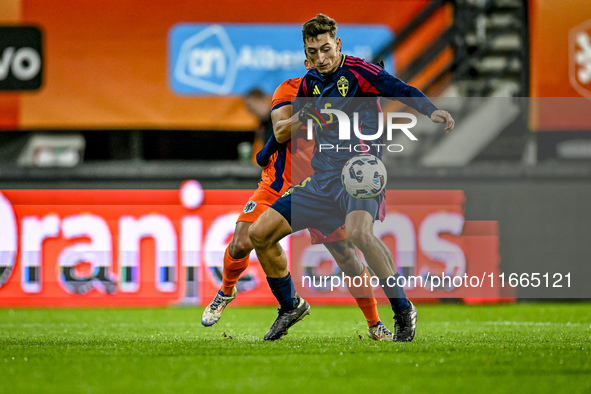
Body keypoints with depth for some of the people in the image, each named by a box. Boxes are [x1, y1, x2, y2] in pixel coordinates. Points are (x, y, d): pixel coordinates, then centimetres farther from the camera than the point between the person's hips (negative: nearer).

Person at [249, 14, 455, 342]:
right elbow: (294, 123, 31)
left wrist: (431, 110, -37)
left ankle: (403, 311, -23)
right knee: (260, 234, 1)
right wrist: (298, 120, 11)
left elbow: (404, 91, -21)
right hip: (322, 180, 7)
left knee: (359, 232, -37)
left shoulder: (358, 72, -9)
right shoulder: (310, 83, 11)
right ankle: (291, 307, 21)